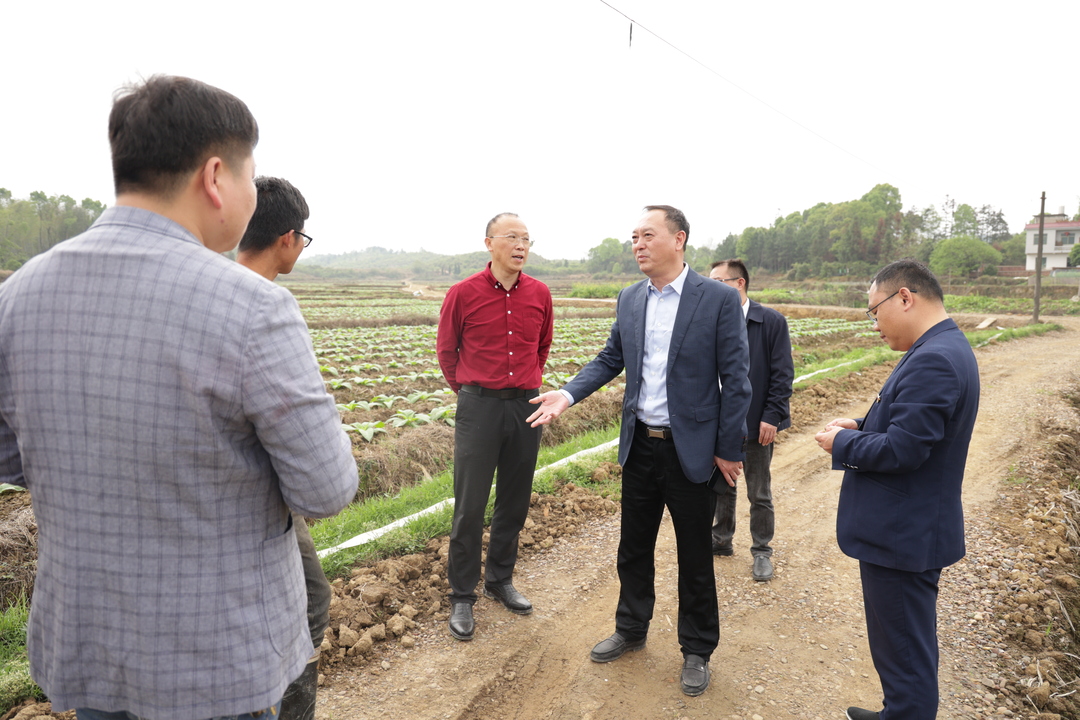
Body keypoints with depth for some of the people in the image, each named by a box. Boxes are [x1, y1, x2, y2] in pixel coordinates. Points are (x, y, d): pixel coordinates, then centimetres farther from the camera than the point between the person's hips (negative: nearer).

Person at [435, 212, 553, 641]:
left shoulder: (540, 294, 2)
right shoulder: (463, 293, -6)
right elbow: (446, 349, 8)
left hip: (526, 408, 4)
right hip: (479, 408, -3)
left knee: (514, 502, 13)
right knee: (470, 506, 1)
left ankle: (500, 580, 32)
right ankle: (462, 597, 17)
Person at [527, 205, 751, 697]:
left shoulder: (719, 298, -11)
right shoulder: (629, 299, 4)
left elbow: (735, 379, -10)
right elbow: (610, 359, 10)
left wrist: (729, 450, -10)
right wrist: (568, 394, -7)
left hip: (691, 449, -4)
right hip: (639, 446, 5)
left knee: (695, 558, 11)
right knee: (633, 549, 18)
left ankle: (696, 651, 33)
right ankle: (631, 630, 40)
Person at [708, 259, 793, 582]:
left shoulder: (772, 321, -10)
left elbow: (782, 374, -10)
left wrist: (772, 416, -15)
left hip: (756, 423, -3)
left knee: (759, 494, 10)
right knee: (721, 486, 18)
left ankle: (762, 552, 27)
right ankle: (721, 539, 36)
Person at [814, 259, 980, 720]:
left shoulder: (933, 360, -24)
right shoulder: (944, 348, 9)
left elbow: (900, 450, -28)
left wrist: (843, 444, -12)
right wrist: (862, 427, 3)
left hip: (902, 535, -11)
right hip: (909, 526, 11)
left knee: (904, 652, 5)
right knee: (907, 644, 25)